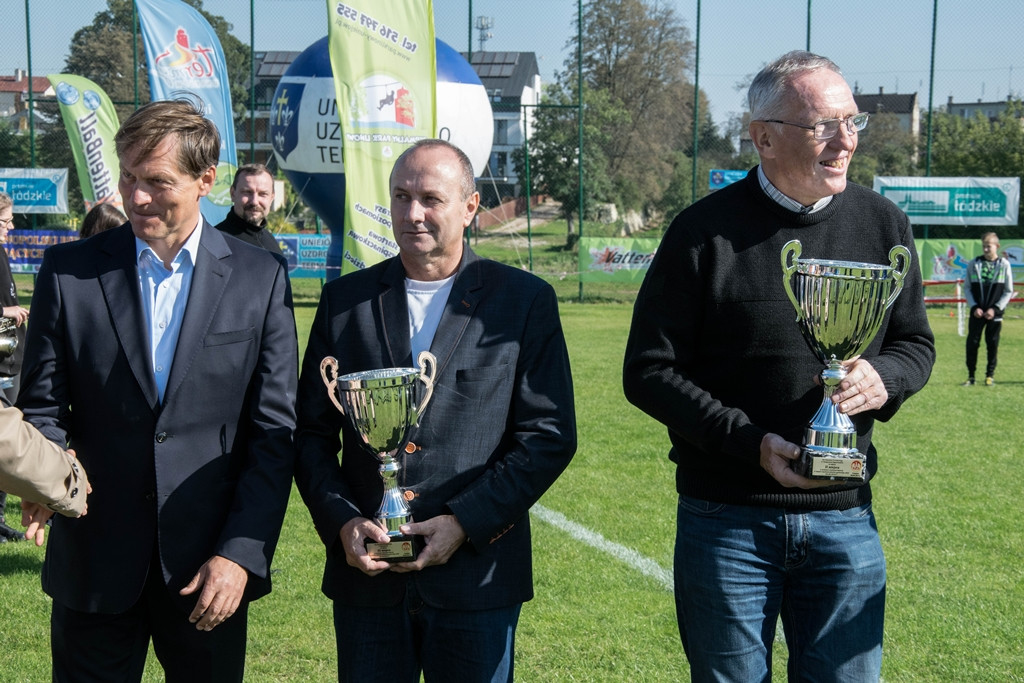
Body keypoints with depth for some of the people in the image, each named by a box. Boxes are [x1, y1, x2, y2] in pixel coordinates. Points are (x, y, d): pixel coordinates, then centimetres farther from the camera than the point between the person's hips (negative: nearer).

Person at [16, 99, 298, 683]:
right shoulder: (68, 271, 2)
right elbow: (42, 404, 4)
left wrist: (241, 553, -8)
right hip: (94, 564, 1)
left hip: (210, 570, 0)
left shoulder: (261, 279, 0)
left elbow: (275, 431, -1)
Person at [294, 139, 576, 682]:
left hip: (476, 574, -2)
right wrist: (340, 521, -7)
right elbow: (311, 431, 9)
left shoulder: (525, 301, 1)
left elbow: (550, 435, -3)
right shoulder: (346, 299, 8)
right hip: (365, 576, 2)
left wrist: (464, 522, -12)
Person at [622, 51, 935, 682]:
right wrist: (752, 444, -18)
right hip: (726, 522, -3)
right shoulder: (705, 231, -6)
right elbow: (648, 372, -6)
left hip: (844, 518, 3)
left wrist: (884, 380, -10)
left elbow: (916, 342, 15)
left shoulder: (883, 225, 4)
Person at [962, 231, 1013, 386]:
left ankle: (990, 375, 15)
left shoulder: (1004, 264, 0)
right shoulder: (974, 263, 3)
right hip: (976, 312, 1)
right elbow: (968, 288, 6)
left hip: (995, 313, -1)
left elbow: (1008, 291, 1)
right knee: (972, 343, -1)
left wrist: (995, 308, -8)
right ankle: (971, 376, 7)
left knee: (992, 344, 4)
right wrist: (974, 307, -7)